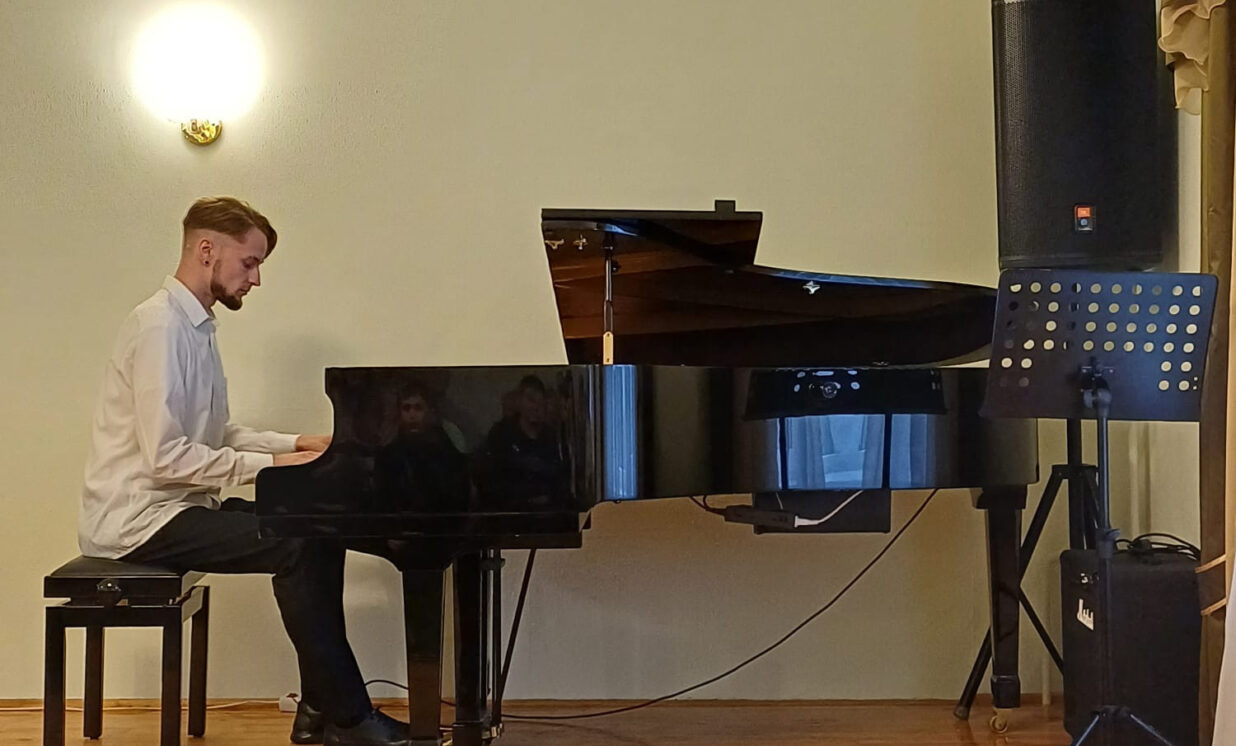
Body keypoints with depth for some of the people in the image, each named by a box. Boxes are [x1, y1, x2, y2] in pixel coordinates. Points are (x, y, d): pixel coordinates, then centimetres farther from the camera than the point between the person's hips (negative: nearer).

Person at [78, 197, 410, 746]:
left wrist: (293, 444, 5)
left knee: (320, 535, 2)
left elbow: (212, 434, 18)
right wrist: (271, 465, -21)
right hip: (138, 520, -10)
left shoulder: (193, 326, 14)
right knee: (298, 547, -22)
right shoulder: (160, 325, -17)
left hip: (176, 505, 10)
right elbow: (165, 455, -24)